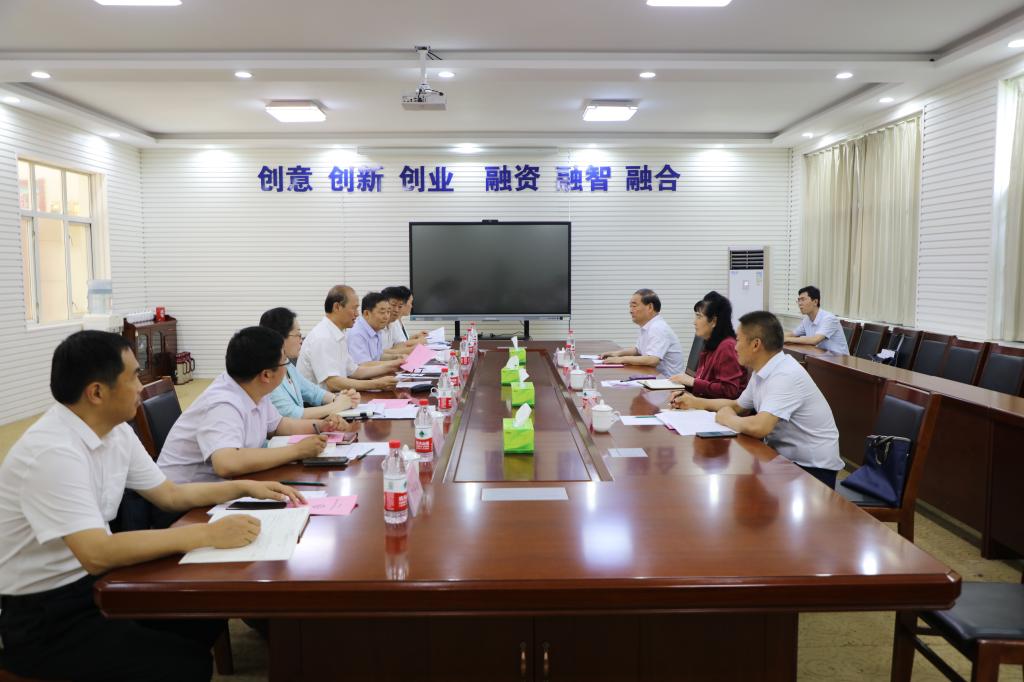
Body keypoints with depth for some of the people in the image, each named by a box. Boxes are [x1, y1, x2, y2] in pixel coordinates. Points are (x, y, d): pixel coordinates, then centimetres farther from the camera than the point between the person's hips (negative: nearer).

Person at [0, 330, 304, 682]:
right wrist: (206, 534, -36)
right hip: (40, 615, -8)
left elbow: (169, 494, 11)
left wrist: (246, 487, 2)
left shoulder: (116, 431, 0)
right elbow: (97, 554, -36)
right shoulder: (52, 452, -28)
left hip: (91, 580, 8)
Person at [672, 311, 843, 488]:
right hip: (782, 456, 8)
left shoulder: (786, 375, -24)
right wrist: (697, 403, 19)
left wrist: (727, 418, -16)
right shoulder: (761, 371, 4)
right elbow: (738, 406, 23)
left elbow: (759, 427, -35)